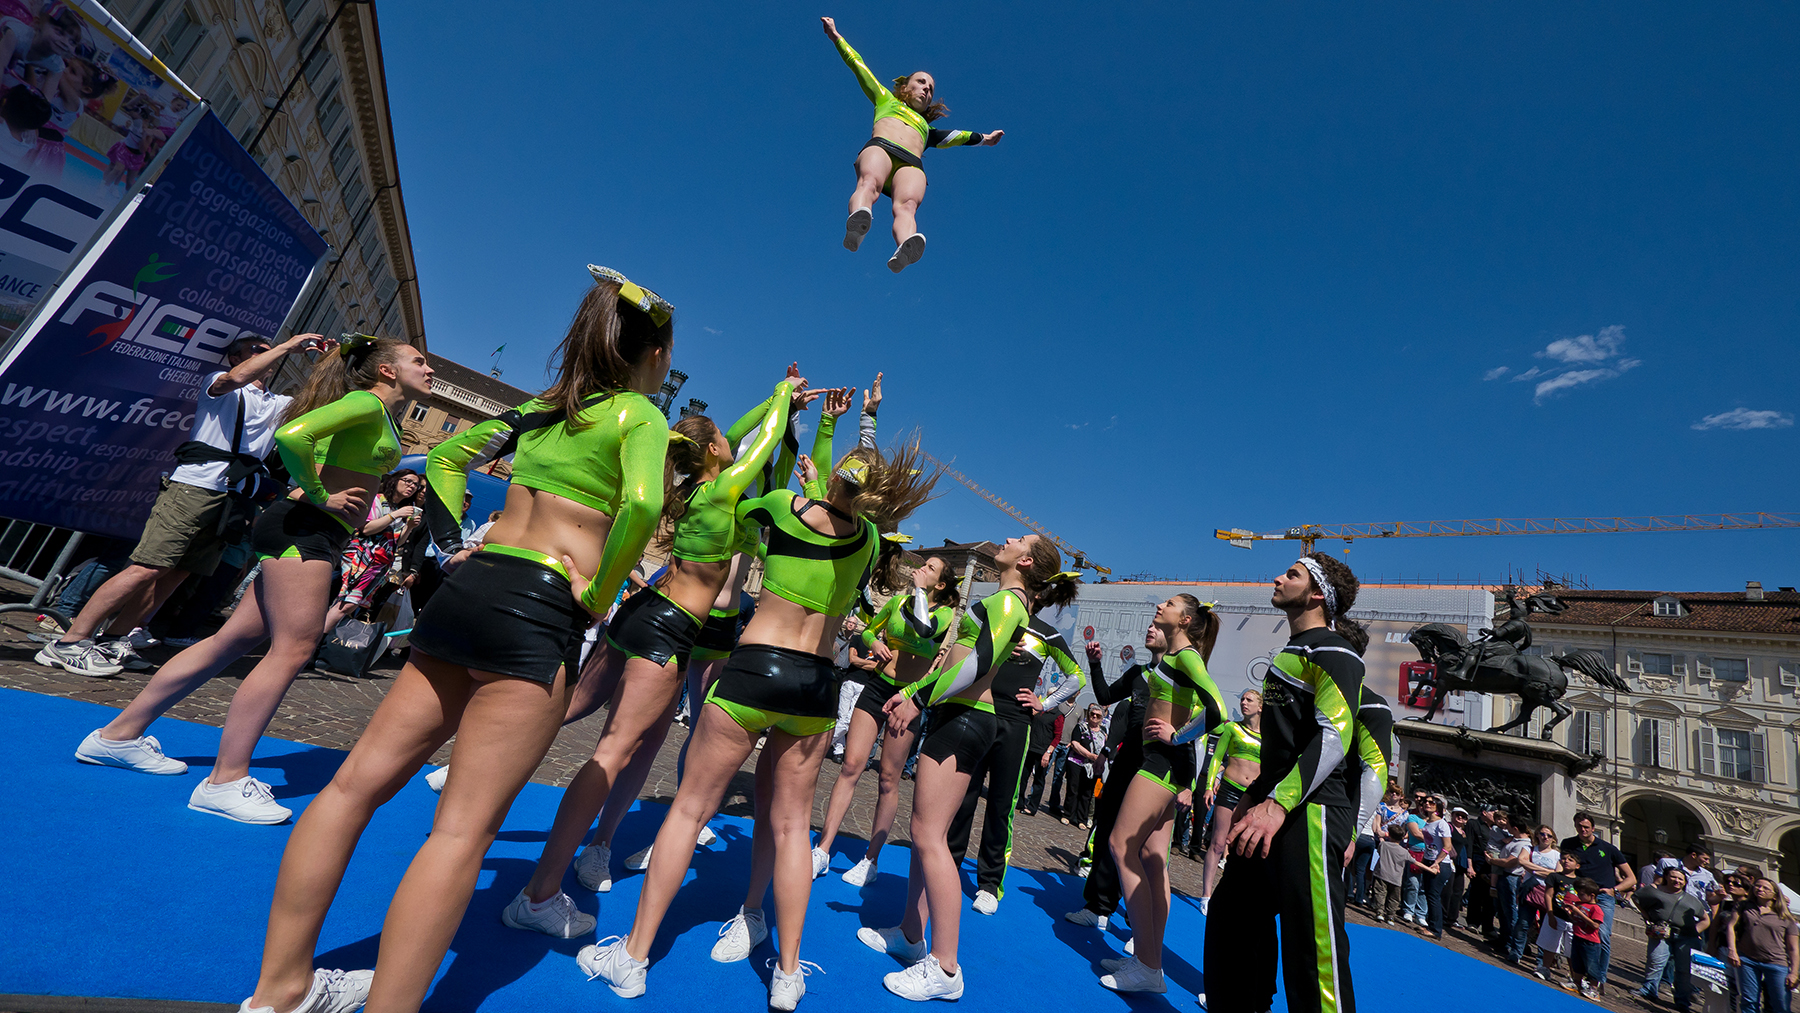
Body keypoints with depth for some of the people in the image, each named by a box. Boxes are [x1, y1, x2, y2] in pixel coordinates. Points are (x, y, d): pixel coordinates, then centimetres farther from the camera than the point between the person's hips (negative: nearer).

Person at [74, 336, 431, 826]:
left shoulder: (382, 416, 20)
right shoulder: (367, 402, -11)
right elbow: (292, 434, -26)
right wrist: (319, 497, -17)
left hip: (314, 537, 10)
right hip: (304, 529, -10)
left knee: (234, 639, 15)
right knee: (293, 648, -10)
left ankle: (118, 736, 27)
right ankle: (226, 781, -3)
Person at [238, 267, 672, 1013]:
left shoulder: (538, 407, 17)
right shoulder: (639, 413, -4)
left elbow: (445, 457, 22)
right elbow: (642, 504, -22)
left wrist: (451, 546, 15)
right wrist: (597, 597, -11)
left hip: (470, 586, 7)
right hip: (539, 612, -7)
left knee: (358, 781, 16)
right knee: (464, 828, 0)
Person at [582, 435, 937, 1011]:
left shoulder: (786, 505, -6)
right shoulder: (873, 540, 2)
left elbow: (739, 509, 17)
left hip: (755, 668, -3)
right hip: (817, 684, 3)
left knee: (690, 808, 11)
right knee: (790, 824, 14)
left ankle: (633, 957, 23)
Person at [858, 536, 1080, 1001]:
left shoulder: (1007, 600, -10)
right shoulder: (1007, 602, 19)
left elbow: (980, 662, -25)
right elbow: (957, 658, 22)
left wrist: (919, 699, -20)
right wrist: (912, 691, 17)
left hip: (964, 720, -10)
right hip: (959, 718, 10)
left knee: (929, 836, -7)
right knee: (927, 834, 16)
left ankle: (944, 967, 2)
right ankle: (911, 934, 28)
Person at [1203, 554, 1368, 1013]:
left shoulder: (1332, 650, -9)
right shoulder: (1292, 650, 20)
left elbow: (1334, 737, -21)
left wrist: (1278, 803, -28)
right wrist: (1254, 795, 23)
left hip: (1311, 809, -9)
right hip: (1274, 804, 9)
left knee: (1310, 939, -7)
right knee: (1232, 916, 14)